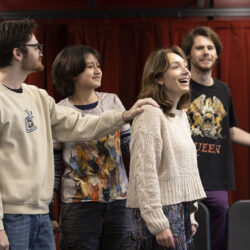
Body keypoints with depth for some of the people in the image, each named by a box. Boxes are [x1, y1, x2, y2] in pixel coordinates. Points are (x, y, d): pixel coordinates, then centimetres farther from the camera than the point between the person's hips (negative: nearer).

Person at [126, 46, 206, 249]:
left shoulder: (181, 115, 15)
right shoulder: (150, 114, -12)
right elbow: (145, 173, -17)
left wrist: (190, 217, 16)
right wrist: (158, 224, -20)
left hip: (182, 209, 8)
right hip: (162, 210, -8)